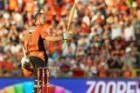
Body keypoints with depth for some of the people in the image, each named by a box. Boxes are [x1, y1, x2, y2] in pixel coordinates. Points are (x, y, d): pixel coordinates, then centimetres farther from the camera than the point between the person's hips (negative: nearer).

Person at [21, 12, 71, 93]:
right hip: (38, 54, -8)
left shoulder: (29, 29, 16)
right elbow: (48, 38, -22)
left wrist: (26, 56, 22)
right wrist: (63, 37, -23)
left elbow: (25, 44, 16)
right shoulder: (40, 28, -6)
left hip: (30, 55, 8)